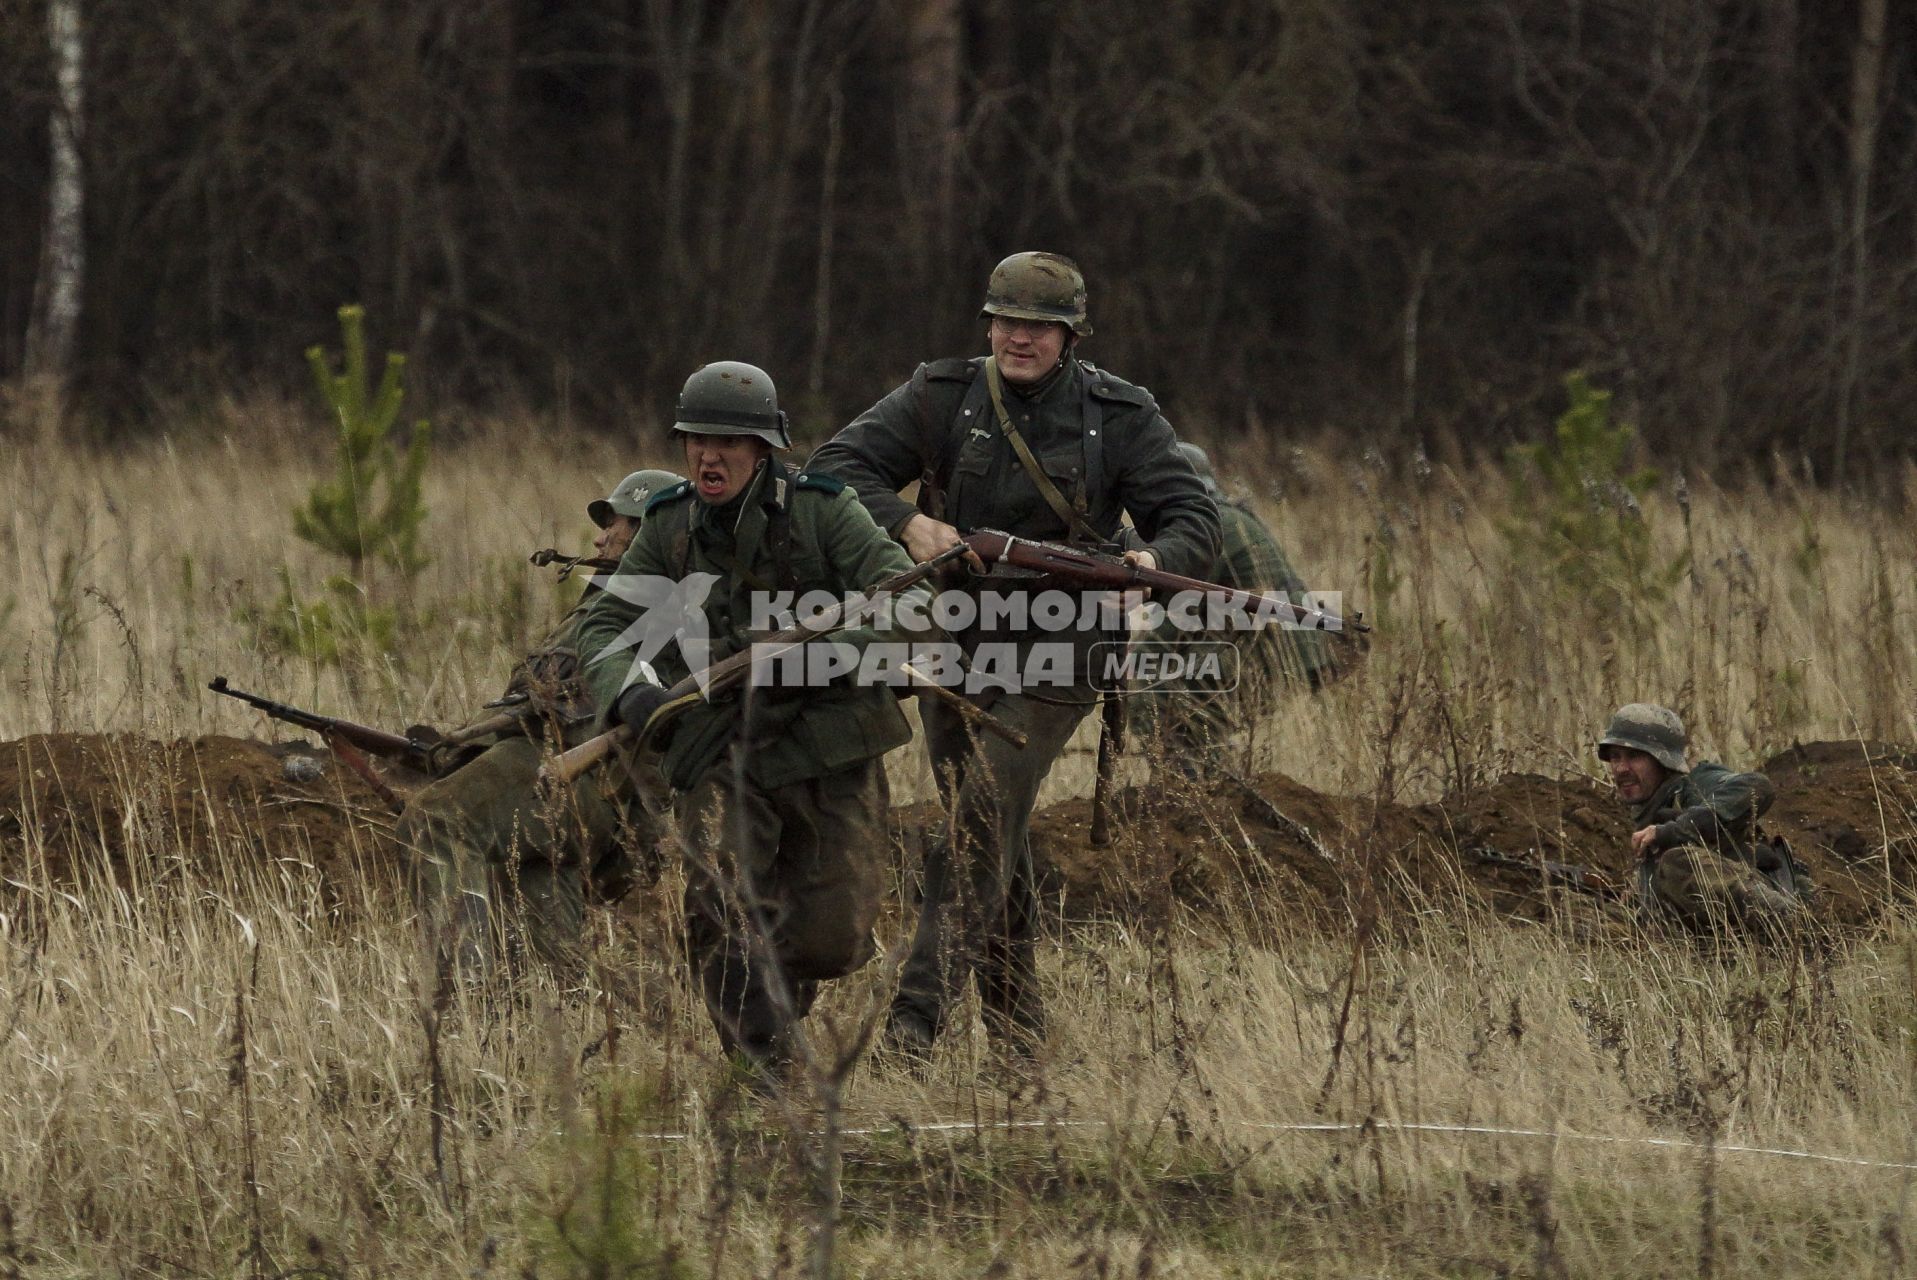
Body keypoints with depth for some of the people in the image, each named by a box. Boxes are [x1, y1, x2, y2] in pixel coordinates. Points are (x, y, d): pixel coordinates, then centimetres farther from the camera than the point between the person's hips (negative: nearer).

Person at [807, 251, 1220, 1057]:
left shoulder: (1118, 417, -1)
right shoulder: (942, 399, 1)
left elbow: (1194, 521, -1)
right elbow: (835, 468, -3)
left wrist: (1152, 560, -25)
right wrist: (906, 522, -21)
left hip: (1051, 654, -3)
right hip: (954, 644, 3)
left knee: (980, 832, -16)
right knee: (998, 843, 10)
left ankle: (915, 1024, -23)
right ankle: (1017, 1035, 21)